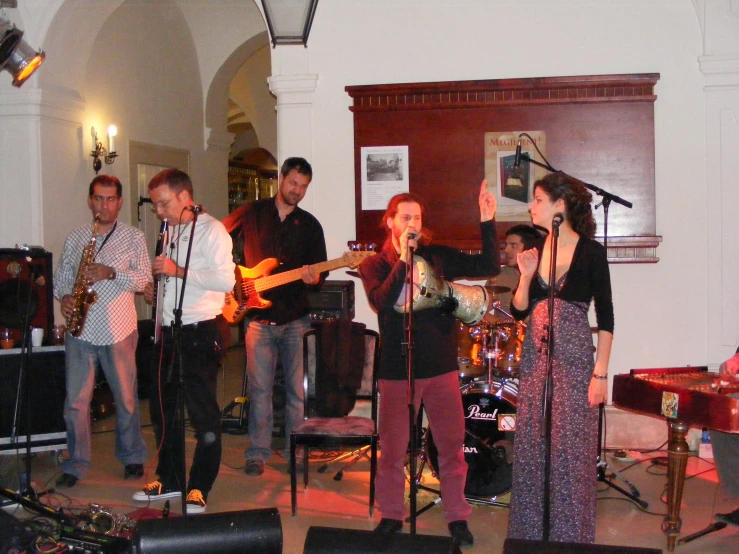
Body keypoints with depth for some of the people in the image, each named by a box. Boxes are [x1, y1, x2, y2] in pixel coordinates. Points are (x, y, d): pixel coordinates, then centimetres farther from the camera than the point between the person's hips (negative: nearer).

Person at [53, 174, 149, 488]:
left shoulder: (133, 238, 3)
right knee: (76, 400, 3)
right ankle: (76, 465, 14)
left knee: (126, 397, 8)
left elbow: (144, 278, -5)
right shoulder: (75, 238, 11)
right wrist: (64, 296, -7)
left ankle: (132, 458, 23)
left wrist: (111, 273, -19)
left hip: (119, 331, -2)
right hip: (80, 330, 2)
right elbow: (61, 275, 13)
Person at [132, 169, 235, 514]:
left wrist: (177, 271, -21)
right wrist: (155, 288, 12)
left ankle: (199, 488, 8)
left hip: (201, 333, -9)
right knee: (162, 407, 14)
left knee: (202, 413, -2)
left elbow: (226, 280, -21)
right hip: (170, 331, 9)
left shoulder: (210, 230, -10)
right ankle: (170, 479, 27)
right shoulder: (170, 231, 16)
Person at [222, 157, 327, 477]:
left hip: (296, 318, 1)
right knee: (260, 389, 1)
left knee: (298, 389, 4)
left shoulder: (309, 225, 9)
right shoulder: (251, 213, 5)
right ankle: (258, 453, 12)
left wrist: (314, 278, -14)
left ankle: (295, 451, 16)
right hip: (259, 317, -1)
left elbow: (320, 269, 9)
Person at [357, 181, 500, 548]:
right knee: (392, 449, 6)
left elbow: (489, 268, -2)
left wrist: (487, 223, -11)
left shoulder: (439, 256, 4)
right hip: (397, 371, -1)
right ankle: (391, 516, 23)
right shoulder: (374, 265, 1)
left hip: (442, 367, 1)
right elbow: (381, 303, -17)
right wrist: (403, 260, -21)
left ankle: (457, 517, 20)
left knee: (452, 446, 6)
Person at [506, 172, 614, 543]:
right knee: (531, 449, 9)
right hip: (535, 359, 5)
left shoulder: (590, 251, -6)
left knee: (570, 451, 0)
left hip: (574, 359, -5)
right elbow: (518, 311, 9)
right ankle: (531, 532, 23)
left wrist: (601, 373, -11)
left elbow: (605, 317, -6)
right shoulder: (535, 250, 8)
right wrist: (526, 276, -8)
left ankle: (571, 535, 15)